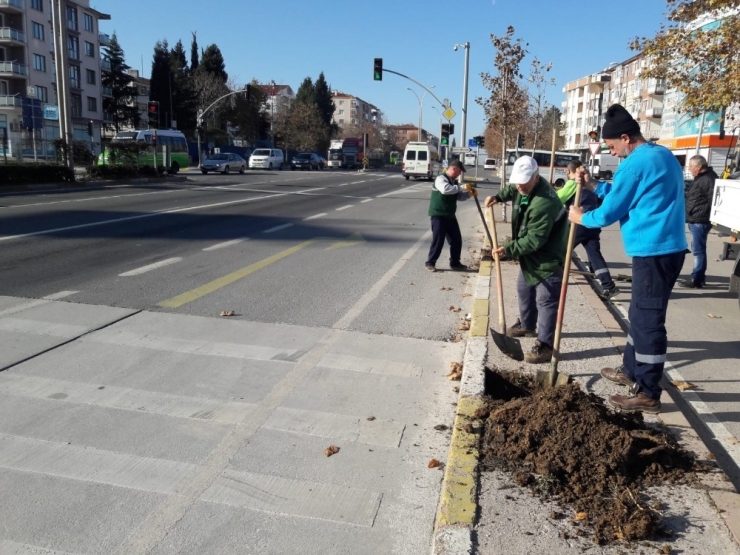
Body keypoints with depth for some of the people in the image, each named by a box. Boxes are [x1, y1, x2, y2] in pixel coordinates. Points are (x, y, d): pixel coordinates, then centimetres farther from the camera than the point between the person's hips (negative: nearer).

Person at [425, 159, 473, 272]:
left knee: (456, 240, 10)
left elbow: (459, 196, 20)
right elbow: (445, 189, -34)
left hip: (450, 215, 9)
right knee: (438, 240, -7)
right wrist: (461, 187, -28)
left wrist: (469, 193, 2)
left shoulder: (452, 181, 14)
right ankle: (430, 263, 5)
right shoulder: (441, 178, -14)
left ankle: (455, 263, 22)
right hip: (438, 215, -9)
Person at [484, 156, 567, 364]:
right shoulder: (524, 187, -3)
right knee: (524, 290, 24)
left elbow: (534, 240, -32)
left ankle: (545, 346, 0)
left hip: (548, 258, -10)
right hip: (530, 255, 10)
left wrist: (509, 249, -30)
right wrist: (498, 197, 6)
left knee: (545, 301, -6)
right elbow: (512, 189, 24)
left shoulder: (544, 204, -34)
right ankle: (526, 325, 44)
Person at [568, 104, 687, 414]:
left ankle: (648, 394, 3)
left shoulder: (634, 164, -14)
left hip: (653, 252, -10)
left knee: (648, 320, -4)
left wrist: (581, 218, 9)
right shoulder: (664, 156, 16)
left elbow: (609, 213, -9)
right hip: (667, 247, 10)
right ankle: (632, 371, 33)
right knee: (640, 313, 20)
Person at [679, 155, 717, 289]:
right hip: (694, 220, 11)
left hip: (700, 221, -11)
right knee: (697, 249, 17)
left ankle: (696, 280, -5)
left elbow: (712, 201, -23)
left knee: (698, 250, -8)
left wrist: (701, 215, -21)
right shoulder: (700, 178, 19)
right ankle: (700, 277, 27)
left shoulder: (709, 179, -16)